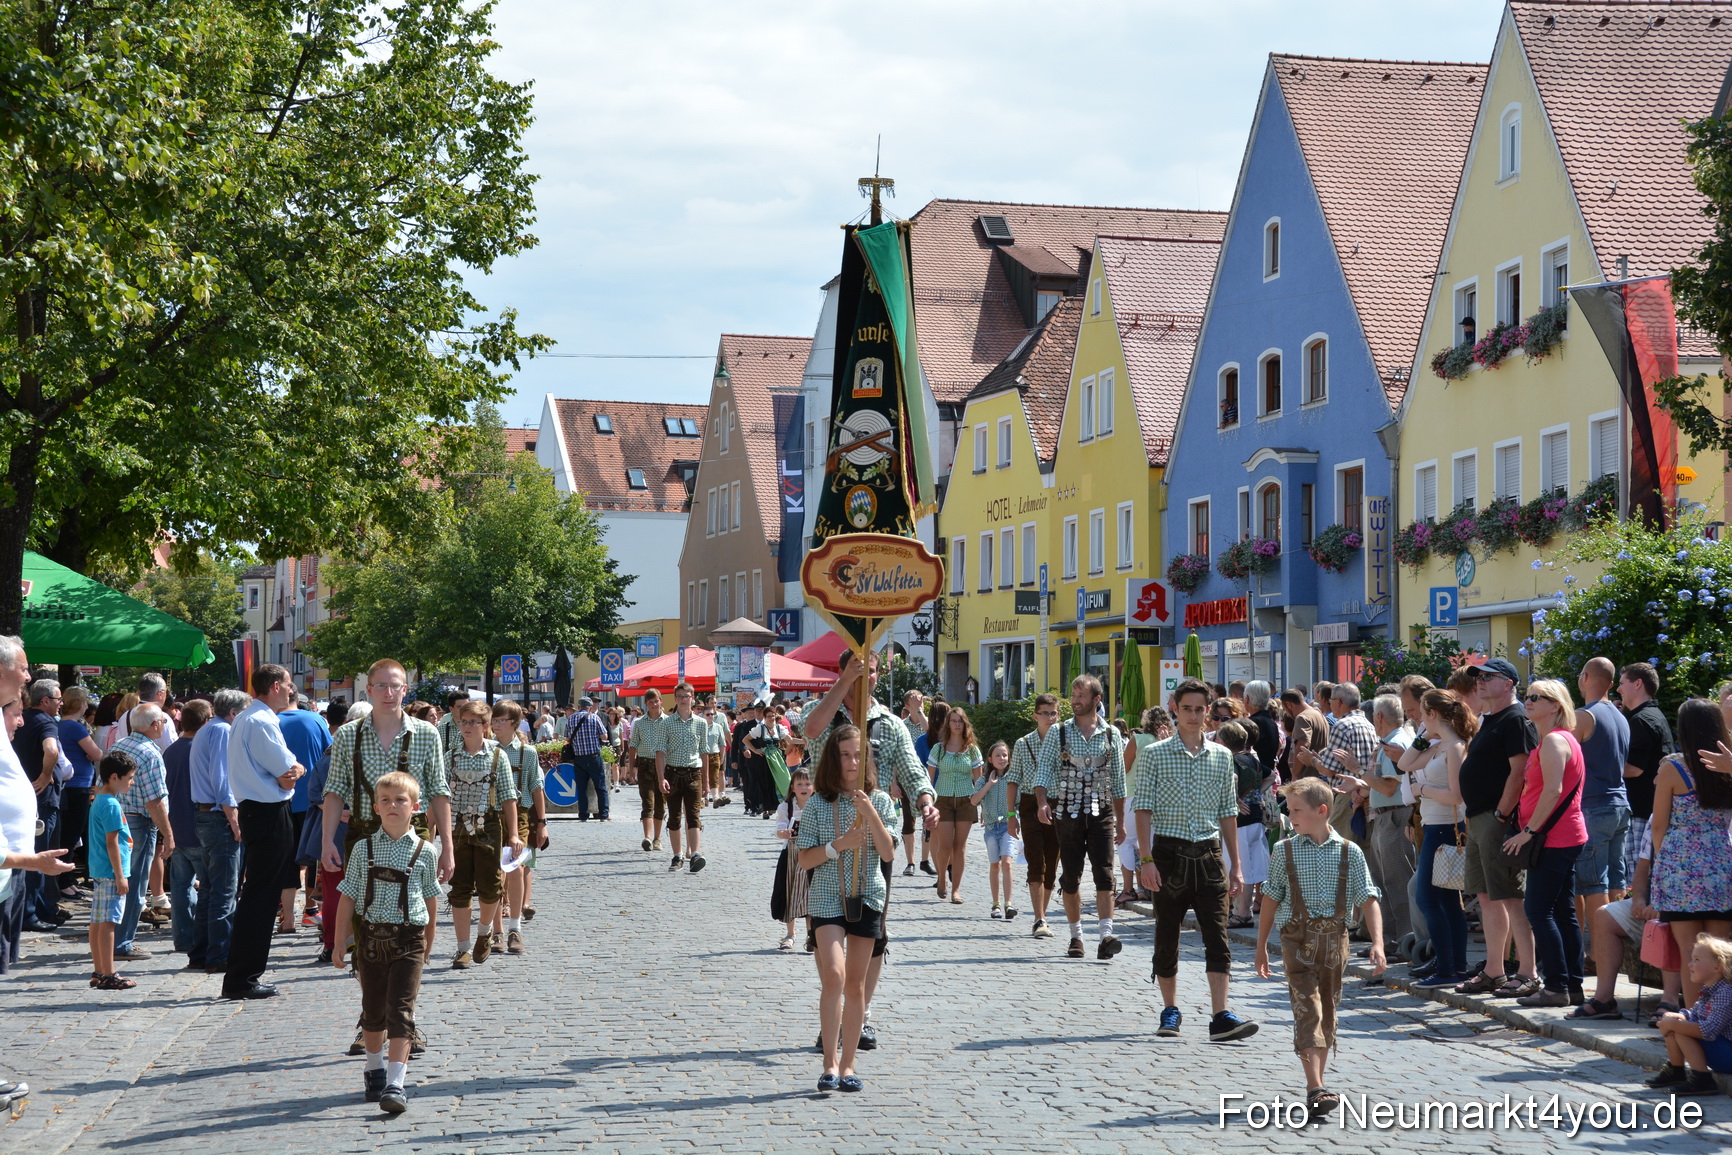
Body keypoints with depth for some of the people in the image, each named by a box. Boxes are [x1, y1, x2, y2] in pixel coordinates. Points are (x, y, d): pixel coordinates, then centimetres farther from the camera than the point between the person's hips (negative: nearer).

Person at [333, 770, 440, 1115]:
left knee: (400, 1009, -9)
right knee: (373, 1009, 14)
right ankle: (374, 1067, 35)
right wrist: (340, 941, 3)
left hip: (408, 938, -2)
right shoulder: (364, 850, 3)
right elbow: (348, 896, 5)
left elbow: (431, 898, 11)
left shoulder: (423, 851, 0)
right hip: (371, 936, 2)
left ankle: (395, 1083, -13)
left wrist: (429, 941, 17)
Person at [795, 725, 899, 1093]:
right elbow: (805, 859, -2)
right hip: (828, 897, -2)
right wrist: (838, 846, -17)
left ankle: (847, 1065, 14)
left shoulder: (880, 801, 2)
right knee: (834, 975, -17)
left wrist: (869, 813, -17)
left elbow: (889, 854, -7)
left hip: (868, 897, 2)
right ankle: (830, 1064, -13)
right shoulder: (818, 804, -1)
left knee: (856, 983, 6)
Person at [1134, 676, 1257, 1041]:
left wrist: (1235, 865, 10)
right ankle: (1170, 1011, 19)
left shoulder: (1221, 756, 9)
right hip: (1169, 851, -2)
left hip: (1209, 852, 2)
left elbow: (1228, 813, 13)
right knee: (1167, 935, 6)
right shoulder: (1155, 755, 1)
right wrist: (1145, 859, -11)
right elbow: (1144, 809, -2)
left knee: (1217, 935, -7)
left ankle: (1221, 1017, -11)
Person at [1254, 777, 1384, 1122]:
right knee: (1308, 1009, -13)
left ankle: (1317, 1085, 22)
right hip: (1298, 938, -2)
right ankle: (1315, 1090, -20)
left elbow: (1367, 900, 0)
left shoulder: (1349, 852, 2)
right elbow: (1272, 900, 9)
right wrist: (1261, 946, 12)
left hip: (1335, 937, 2)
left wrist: (1377, 943, -11)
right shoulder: (1285, 851, 2)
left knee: (1327, 1010, 10)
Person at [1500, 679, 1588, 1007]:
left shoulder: (1554, 740, -13)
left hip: (1554, 840, -10)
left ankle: (1556, 986, -9)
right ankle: (1573, 986, 13)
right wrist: (1530, 830, 16)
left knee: (1539, 909, -9)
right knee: (1563, 912, 10)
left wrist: (1529, 831, -19)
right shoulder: (1548, 740, 19)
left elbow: (1553, 791, -22)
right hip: (1564, 839, 10)